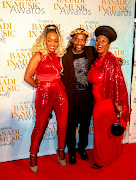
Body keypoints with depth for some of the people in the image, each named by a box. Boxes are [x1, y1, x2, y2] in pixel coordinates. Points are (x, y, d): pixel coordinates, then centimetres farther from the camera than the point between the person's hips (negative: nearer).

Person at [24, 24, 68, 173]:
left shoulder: (58, 56, 9)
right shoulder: (39, 55, -7)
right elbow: (27, 77, -8)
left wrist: (56, 84, 3)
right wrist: (39, 86, 3)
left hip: (60, 93, 5)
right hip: (44, 95, -5)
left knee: (62, 124, 10)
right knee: (40, 126, 5)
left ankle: (61, 151, 33)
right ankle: (33, 156, 25)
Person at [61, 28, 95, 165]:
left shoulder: (91, 51, 2)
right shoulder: (65, 55, -7)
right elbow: (61, 76, -5)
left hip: (87, 96, 3)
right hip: (71, 97, -2)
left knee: (85, 124, 17)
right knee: (71, 125, 10)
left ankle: (82, 148, 41)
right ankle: (71, 151, 33)